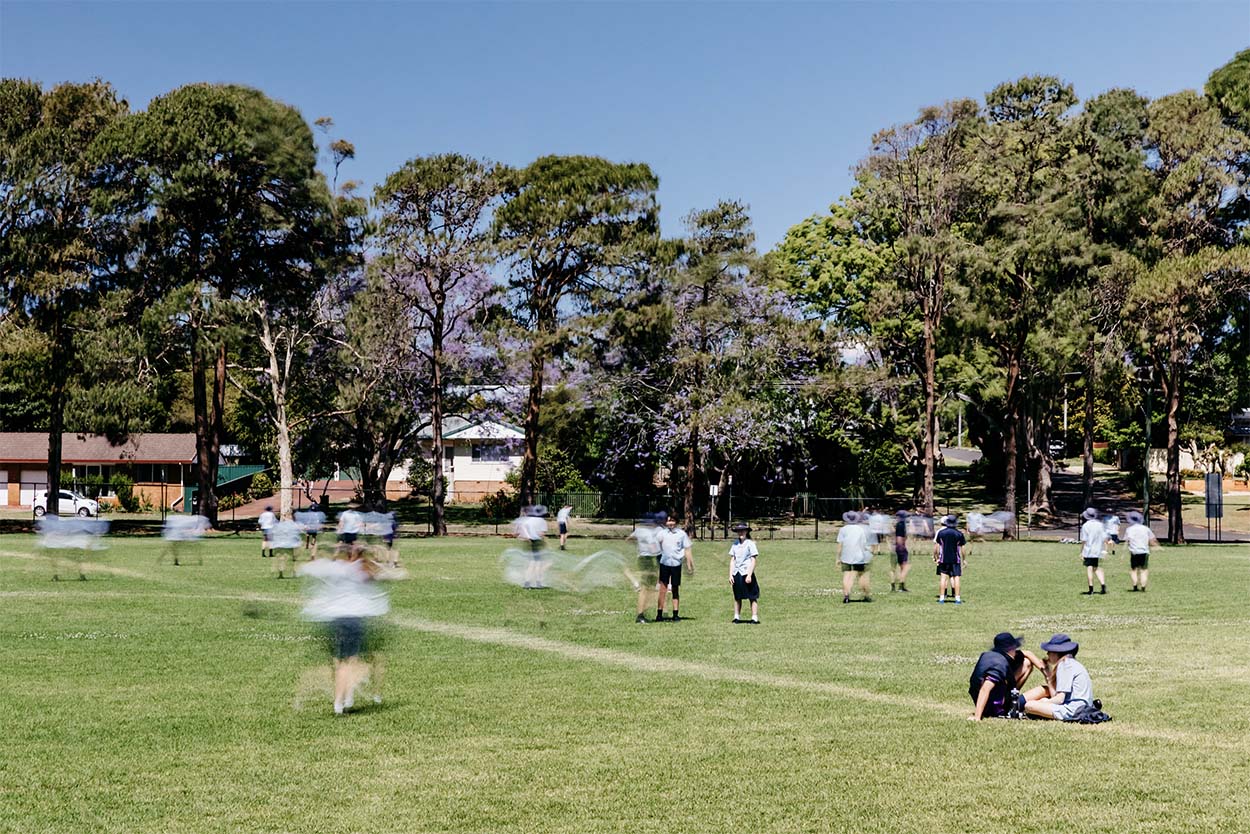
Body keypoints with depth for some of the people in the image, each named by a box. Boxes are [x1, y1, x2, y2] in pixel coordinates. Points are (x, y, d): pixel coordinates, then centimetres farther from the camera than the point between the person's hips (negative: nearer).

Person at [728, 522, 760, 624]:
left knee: (753, 597, -4)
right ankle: (737, 617, 15)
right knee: (737, 597, 9)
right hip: (736, 573, 5)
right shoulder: (735, 545, 11)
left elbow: (753, 561, -6)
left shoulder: (750, 544, -3)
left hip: (746, 573, -5)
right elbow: (732, 560, 13)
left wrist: (749, 575, -13)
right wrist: (730, 575, 5)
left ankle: (755, 618, -3)